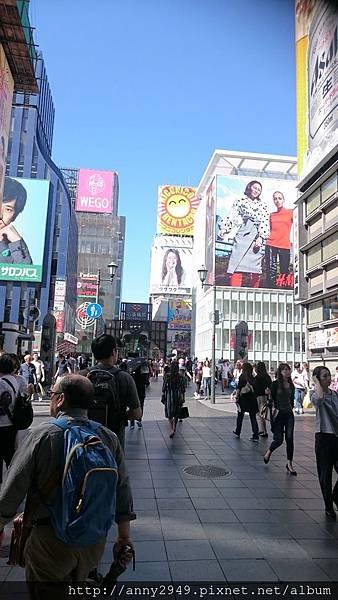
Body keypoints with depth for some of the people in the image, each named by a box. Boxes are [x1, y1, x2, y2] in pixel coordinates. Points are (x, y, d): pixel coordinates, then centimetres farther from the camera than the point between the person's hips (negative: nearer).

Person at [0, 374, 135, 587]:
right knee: (76, 591, 28)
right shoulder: (109, 437, -5)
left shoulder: (41, 434, -16)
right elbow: (123, 488, 0)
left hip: (51, 539, -4)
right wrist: (124, 536, 12)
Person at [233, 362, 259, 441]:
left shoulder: (242, 377, -8)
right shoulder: (252, 378, 1)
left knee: (240, 416, 15)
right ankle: (255, 436, 1)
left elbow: (239, 388, -10)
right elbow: (254, 389, 2)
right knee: (253, 417, 5)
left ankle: (237, 432, 28)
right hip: (252, 399, 3)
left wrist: (236, 397, -4)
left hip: (243, 399, -3)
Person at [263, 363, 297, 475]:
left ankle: (289, 464, 9)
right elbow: (271, 400, -9)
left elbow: (292, 400, 16)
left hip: (289, 414, 5)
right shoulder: (275, 384, -9)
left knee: (289, 438, 0)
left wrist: (291, 409, 14)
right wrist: (273, 411, -15)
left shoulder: (291, 385, 7)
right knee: (279, 439, -4)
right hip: (278, 414, -4)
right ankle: (268, 453, 27)